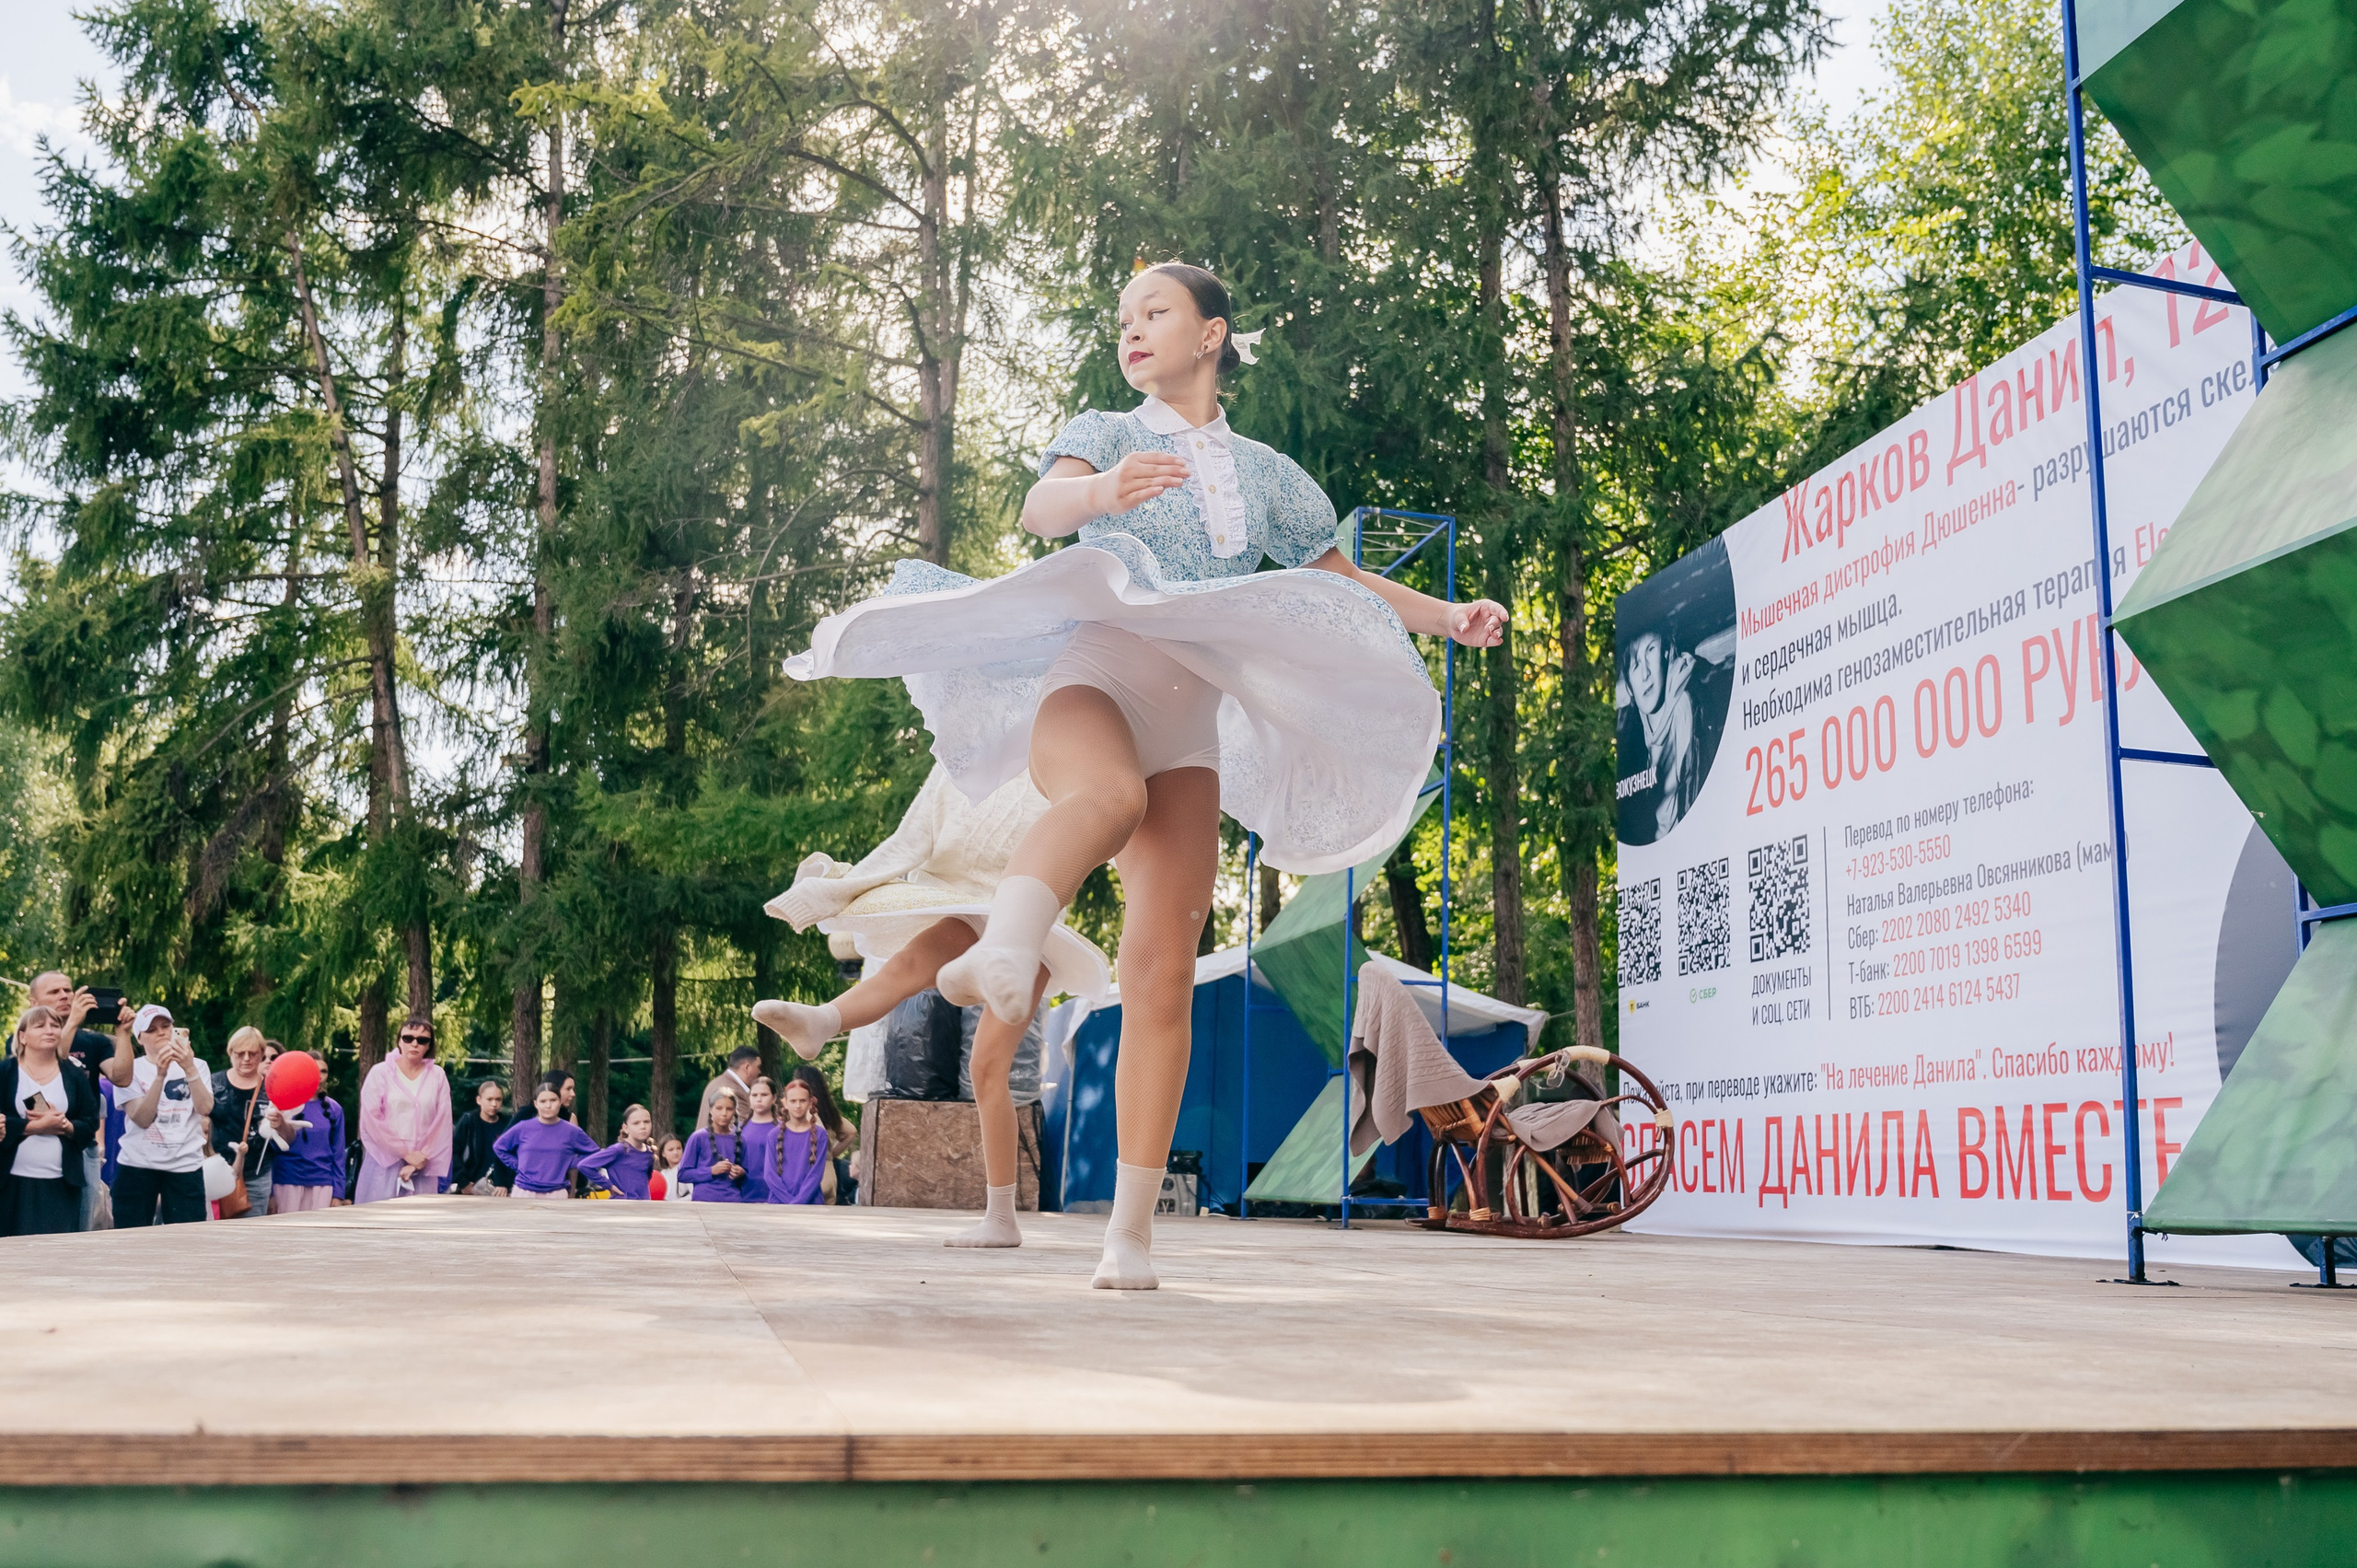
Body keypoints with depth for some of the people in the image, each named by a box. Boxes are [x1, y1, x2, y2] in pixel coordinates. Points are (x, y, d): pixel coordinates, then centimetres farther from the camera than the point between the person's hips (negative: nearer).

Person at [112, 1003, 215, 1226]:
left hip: (186, 1166, 1)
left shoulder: (197, 1066, 7)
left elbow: (205, 1109, -11)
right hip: (138, 1165, -1)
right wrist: (160, 1075, -23)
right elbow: (142, 1119, -13)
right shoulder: (132, 1069, 1)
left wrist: (189, 1069, -23)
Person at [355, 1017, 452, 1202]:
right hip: (384, 1165, -2)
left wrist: (419, 1161, -8)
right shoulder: (380, 1073, 0)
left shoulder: (437, 1076, 6)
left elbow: (442, 1124, 2)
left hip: (422, 1169, 2)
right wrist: (406, 1153, -8)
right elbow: (372, 1121, -5)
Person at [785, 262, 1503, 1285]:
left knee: (1164, 973, -10)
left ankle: (1132, 1226, -9)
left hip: (1188, 715, 2)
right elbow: (1040, 508, -6)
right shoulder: (1104, 435, 16)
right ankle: (999, 951, -63)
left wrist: (1447, 618, 18)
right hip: (1089, 664, -1)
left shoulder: (1265, 474, 24)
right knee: (1108, 792, -42)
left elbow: (1344, 586, 32)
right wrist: (1102, 490, -28)